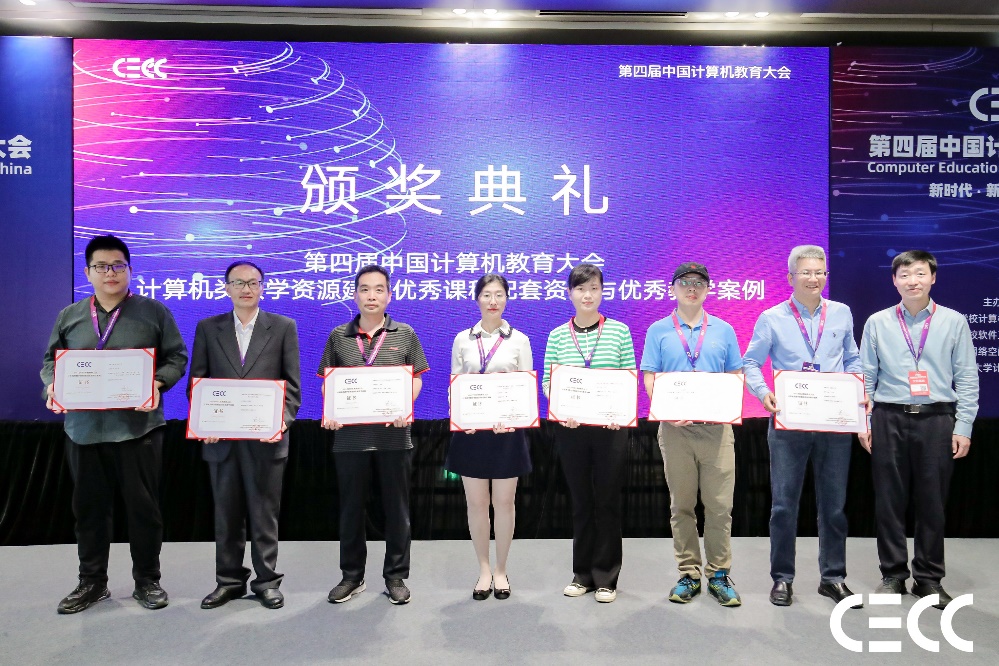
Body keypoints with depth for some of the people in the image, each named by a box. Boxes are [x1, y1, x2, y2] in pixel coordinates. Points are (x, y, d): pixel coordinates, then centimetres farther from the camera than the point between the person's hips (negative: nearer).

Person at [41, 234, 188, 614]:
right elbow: (51, 360, 16)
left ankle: (147, 581, 18)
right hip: (83, 428, 3)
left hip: (138, 426, -3)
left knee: (143, 506, 3)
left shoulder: (154, 312, 3)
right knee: (88, 507, 12)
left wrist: (157, 382, -17)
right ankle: (92, 583, 27)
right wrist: (52, 386, -5)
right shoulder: (69, 316, 12)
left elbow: (176, 358, 1)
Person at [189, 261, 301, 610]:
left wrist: (283, 421, -15)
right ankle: (229, 580, 26)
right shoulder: (207, 328, 8)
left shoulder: (283, 327, 2)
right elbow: (197, 382, 7)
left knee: (265, 513, 6)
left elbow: (292, 384, 0)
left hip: (265, 438, -2)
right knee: (226, 513, 12)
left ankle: (267, 581, 19)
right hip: (221, 438, 2)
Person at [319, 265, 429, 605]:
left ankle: (396, 576, 23)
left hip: (394, 435, -1)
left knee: (396, 508, 7)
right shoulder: (338, 336, 6)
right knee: (351, 508, 11)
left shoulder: (404, 334, 4)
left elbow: (416, 378, 5)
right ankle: (352, 576, 27)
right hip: (350, 435, 1)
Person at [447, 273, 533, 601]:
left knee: (503, 502, 5)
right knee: (476, 502, 6)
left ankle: (501, 570, 22)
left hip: (507, 430, -1)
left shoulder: (519, 340, 3)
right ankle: (484, 569, 22)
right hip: (472, 430, 1)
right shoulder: (462, 339, 6)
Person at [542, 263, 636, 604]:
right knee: (580, 500, 11)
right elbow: (547, 381, 3)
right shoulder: (557, 336, 4)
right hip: (571, 427, 1)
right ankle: (583, 573, 26)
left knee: (608, 500, 6)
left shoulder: (619, 331, 1)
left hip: (610, 427, -1)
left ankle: (606, 577, 20)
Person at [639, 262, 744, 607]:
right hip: (675, 428, 0)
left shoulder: (723, 330, 10)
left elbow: (736, 376, 10)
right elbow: (649, 377, 2)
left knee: (720, 505, 1)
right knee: (681, 505, 7)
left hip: (716, 427, 1)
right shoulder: (658, 331, 6)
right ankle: (688, 574, 19)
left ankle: (719, 574, 15)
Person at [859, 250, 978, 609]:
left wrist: (963, 427, -3)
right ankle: (893, 575, 20)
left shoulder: (954, 322, 4)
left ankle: (929, 578, 21)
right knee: (889, 502, 6)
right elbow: (865, 377, 7)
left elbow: (967, 379, 3)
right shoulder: (877, 323, 5)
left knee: (932, 503, 7)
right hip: (889, 420, 1)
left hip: (936, 421, 0)